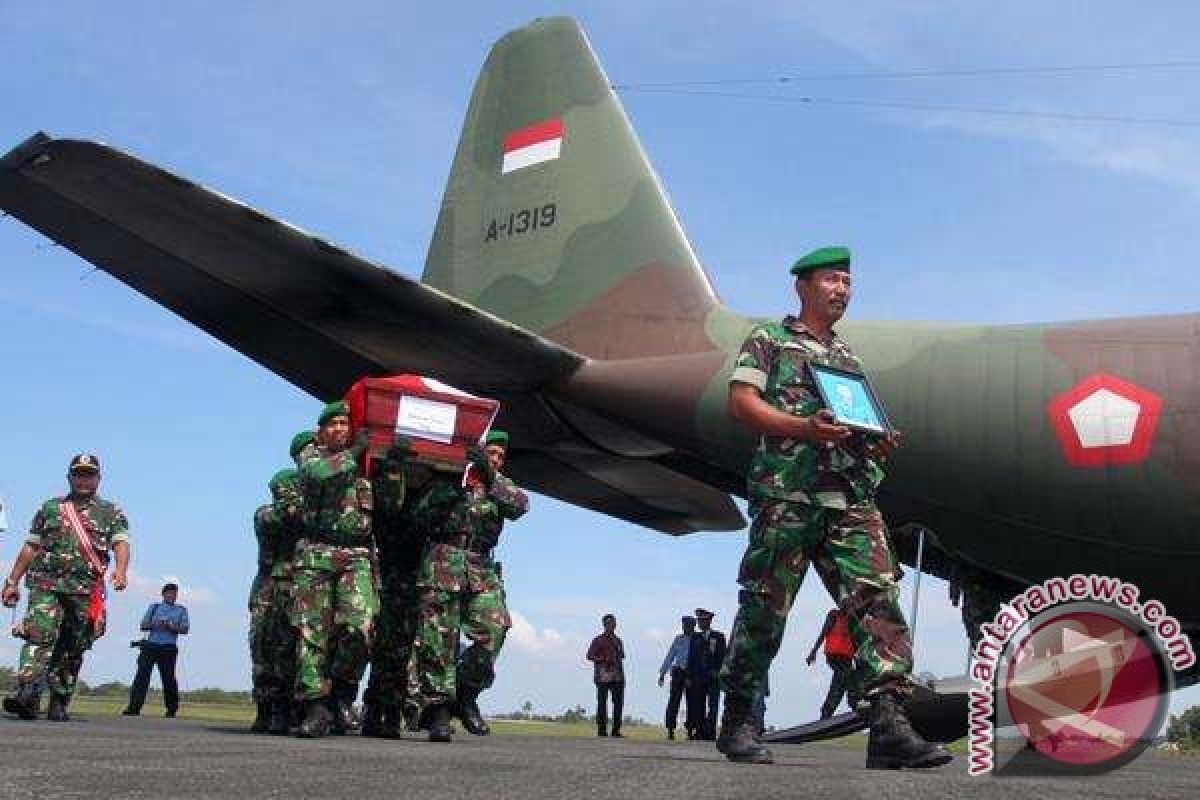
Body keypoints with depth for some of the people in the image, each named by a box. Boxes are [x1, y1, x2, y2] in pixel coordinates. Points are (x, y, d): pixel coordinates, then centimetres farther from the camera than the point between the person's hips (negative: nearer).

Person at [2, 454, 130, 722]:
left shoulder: (111, 512, 12)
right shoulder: (50, 508, 17)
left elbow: (121, 543, -4)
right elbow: (30, 548, 19)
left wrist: (121, 569, -24)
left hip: (86, 590, 0)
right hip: (46, 584, 0)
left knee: (72, 650, 3)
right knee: (39, 635, -19)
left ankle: (59, 704, 11)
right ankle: (26, 693, -30)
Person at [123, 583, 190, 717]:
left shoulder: (181, 610, 14)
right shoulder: (154, 607, 19)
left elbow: (185, 628, 3)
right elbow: (143, 625, 11)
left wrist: (171, 627, -14)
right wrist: (155, 625, -8)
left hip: (168, 647, -1)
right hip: (151, 645, 1)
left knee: (168, 678, -2)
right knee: (142, 675, -11)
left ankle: (172, 709, 11)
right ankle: (134, 707, -15)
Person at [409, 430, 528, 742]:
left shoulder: (499, 486, 22)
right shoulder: (446, 478, 15)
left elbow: (520, 505, 1)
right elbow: (418, 515, 8)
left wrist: (490, 475, -4)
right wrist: (445, 494, -8)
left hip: (482, 568, 3)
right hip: (442, 561, -3)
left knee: (494, 629, -16)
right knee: (438, 638, -8)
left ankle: (465, 696, 1)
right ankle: (438, 710, -4)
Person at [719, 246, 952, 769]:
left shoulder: (850, 360, 29)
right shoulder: (768, 340, 11)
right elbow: (741, 402, -2)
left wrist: (879, 444, 6)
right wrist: (802, 427, -16)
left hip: (852, 499, 5)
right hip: (787, 491, -5)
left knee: (878, 599, -11)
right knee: (764, 609, -3)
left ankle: (889, 725, -19)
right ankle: (738, 723, 9)